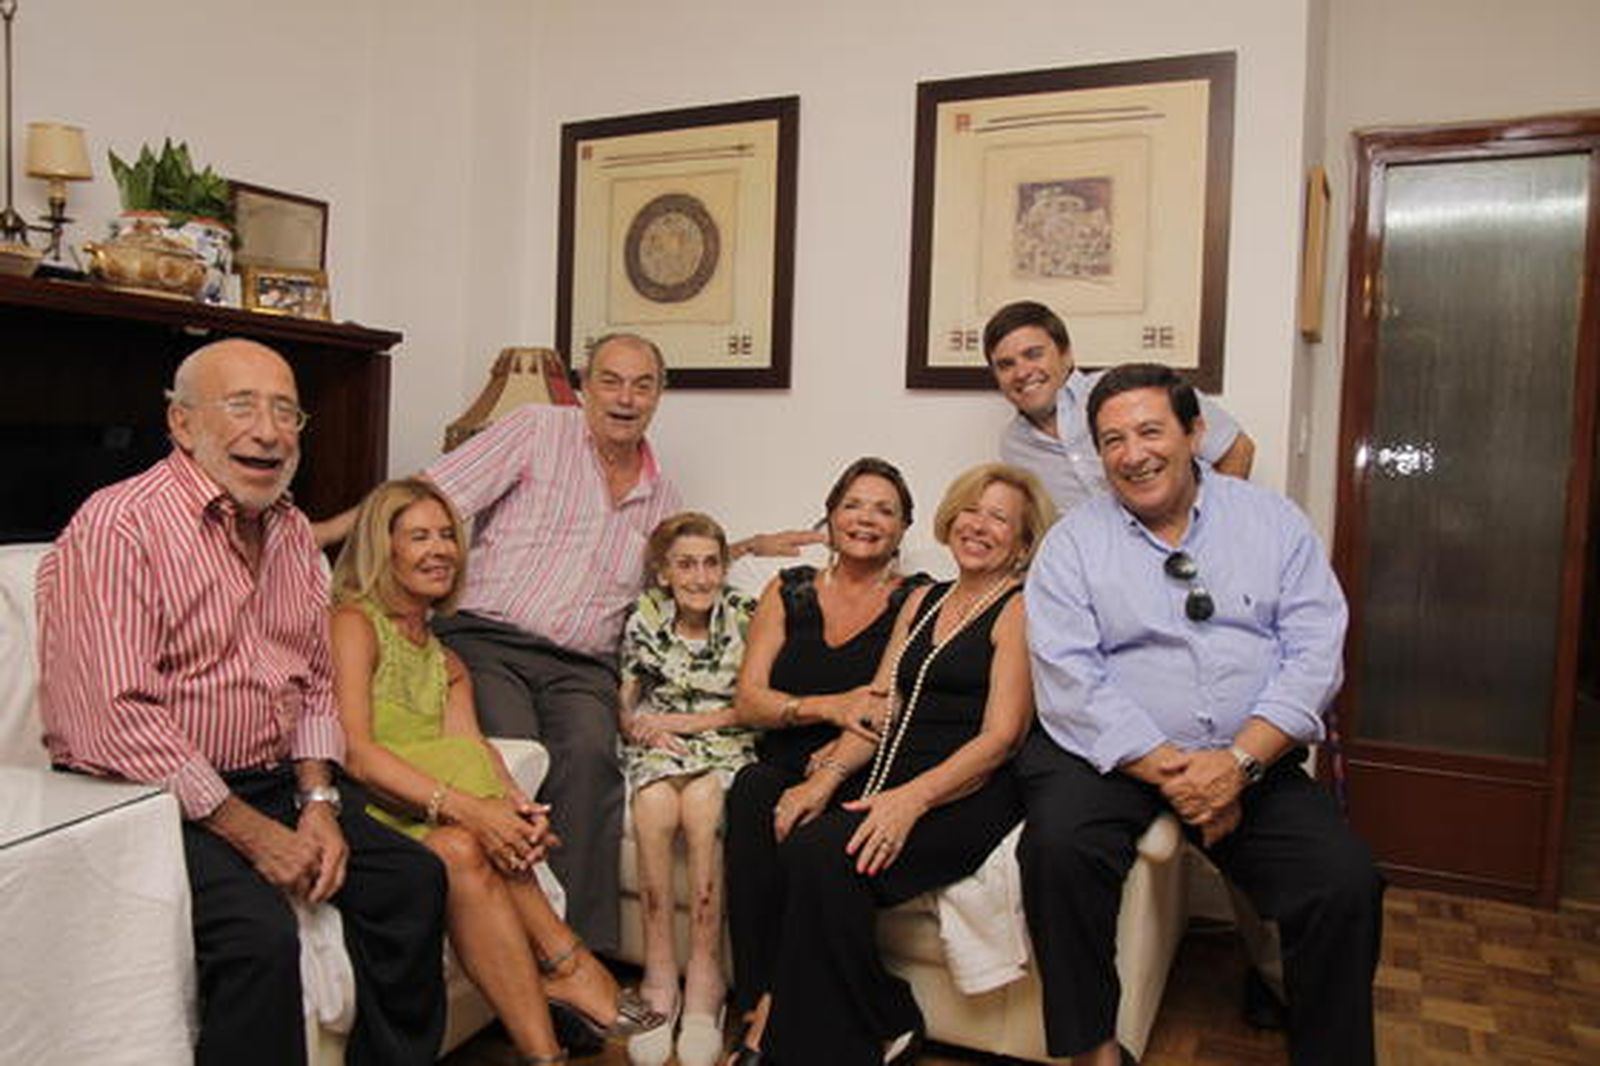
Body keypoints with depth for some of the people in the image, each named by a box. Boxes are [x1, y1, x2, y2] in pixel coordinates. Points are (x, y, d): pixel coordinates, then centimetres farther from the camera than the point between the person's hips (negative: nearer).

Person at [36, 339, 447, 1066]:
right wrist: (251, 832, -19)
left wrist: (318, 802, -1)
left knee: (412, 880, -2)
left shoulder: (292, 531, 10)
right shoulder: (118, 526, -15)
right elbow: (116, 716, -22)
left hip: (272, 785, 8)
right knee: (261, 933, -28)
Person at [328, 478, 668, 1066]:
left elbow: (471, 756, 2)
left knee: (462, 851, -28)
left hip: (429, 825, 5)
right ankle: (565, 965, -24)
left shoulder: (447, 664, 20)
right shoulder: (353, 621, -2)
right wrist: (466, 807, -28)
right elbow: (353, 752, -16)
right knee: (461, 849, -33)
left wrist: (517, 808, -21)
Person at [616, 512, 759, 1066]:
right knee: (655, 807, -31)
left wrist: (684, 721, -9)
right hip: (658, 747, 2)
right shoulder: (644, 618, 4)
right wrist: (644, 729, -11)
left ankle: (704, 978, -24)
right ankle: (659, 975, -22)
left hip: (725, 748, -1)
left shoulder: (745, 616, -2)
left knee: (702, 804, -33)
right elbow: (624, 705, 11)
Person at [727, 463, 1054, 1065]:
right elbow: (878, 709, 14)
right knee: (791, 837, -23)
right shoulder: (922, 602, 21)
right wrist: (827, 776, -4)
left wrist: (913, 798, -23)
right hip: (891, 778, 6)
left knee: (827, 853, -28)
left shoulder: (1020, 609, 1)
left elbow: (1001, 736, -9)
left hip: (970, 794, -6)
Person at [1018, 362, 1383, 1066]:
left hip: (1253, 761, 2)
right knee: (1058, 844, -29)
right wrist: (1170, 770, -16)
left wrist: (1237, 761, -14)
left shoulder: (1274, 522, 9)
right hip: (1113, 757, -1)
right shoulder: (1072, 544, 3)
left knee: (1348, 883, -20)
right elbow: (1071, 683, -8)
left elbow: (1315, 653, -1)